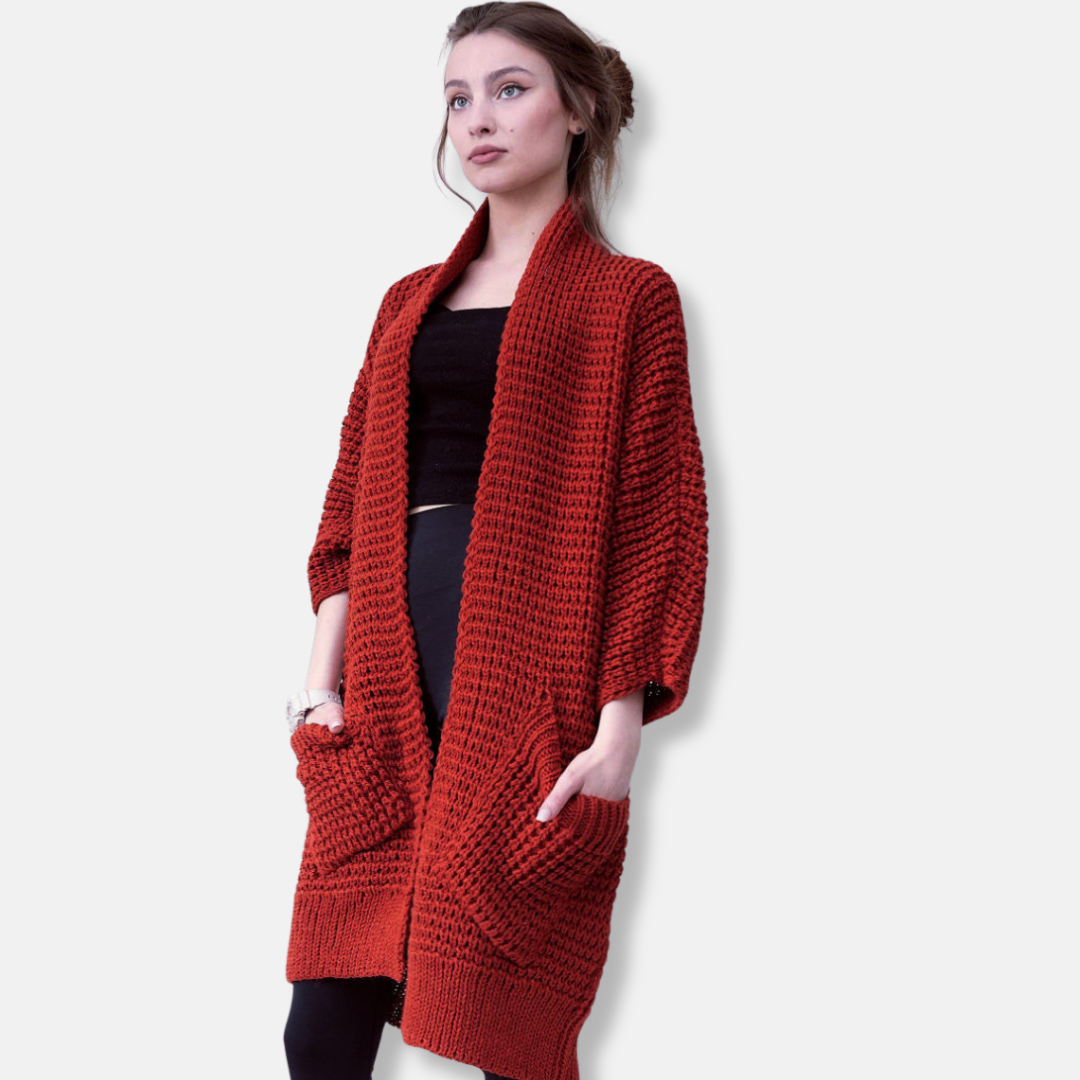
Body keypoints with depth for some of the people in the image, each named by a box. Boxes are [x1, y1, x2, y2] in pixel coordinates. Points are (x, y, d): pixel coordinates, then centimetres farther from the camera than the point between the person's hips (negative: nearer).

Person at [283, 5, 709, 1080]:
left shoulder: (625, 296, 4)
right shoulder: (410, 303, 19)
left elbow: (658, 521, -3)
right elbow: (351, 506, 15)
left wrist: (618, 728, -12)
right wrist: (324, 679, 4)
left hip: (528, 669, -5)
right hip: (391, 677, 5)